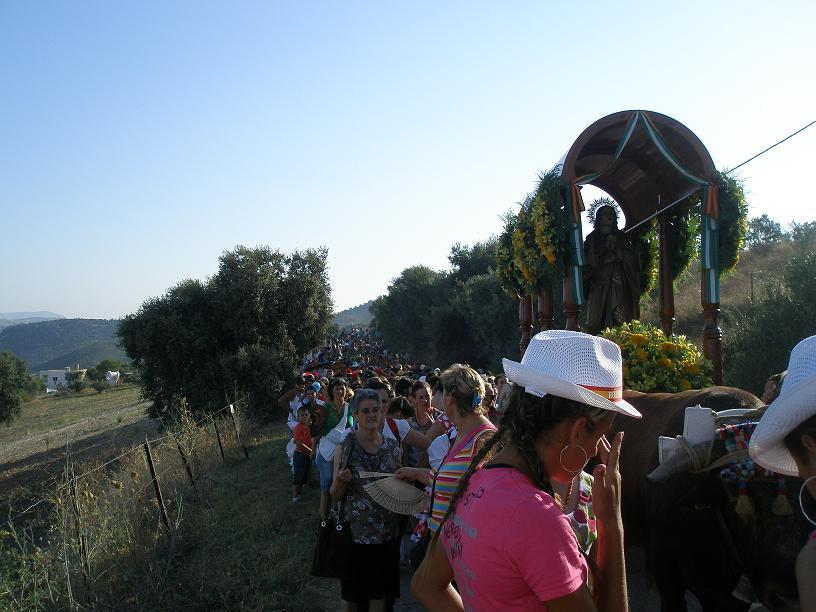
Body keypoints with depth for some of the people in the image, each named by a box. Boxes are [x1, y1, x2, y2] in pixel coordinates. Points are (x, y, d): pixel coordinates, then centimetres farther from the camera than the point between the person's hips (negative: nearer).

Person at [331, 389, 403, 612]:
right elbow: (335, 495, -5)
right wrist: (340, 481, -26)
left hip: (387, 532, 3)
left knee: (380, 589, 16)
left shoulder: (393, 446, -1)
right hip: (355, 532, -2)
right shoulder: (345, 447, -9)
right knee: (351, 593, 13)